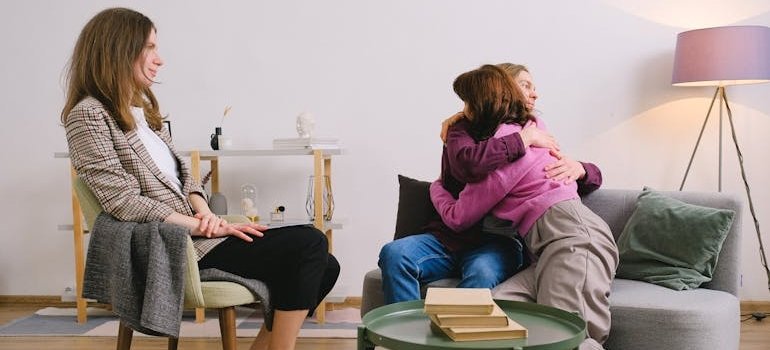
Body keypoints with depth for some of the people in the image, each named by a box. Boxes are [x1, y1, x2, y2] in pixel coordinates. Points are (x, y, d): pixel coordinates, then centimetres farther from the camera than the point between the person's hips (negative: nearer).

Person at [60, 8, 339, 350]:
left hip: (194, 230, 9)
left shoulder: (142, 107, 18)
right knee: (309, 245, -19)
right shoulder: (88, 115, -9)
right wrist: (204, 226, -16)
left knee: (323, 266, -3)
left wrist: (204, 211, -4)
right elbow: (124, 203, -17)